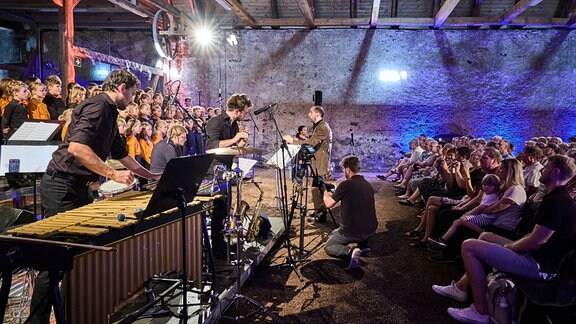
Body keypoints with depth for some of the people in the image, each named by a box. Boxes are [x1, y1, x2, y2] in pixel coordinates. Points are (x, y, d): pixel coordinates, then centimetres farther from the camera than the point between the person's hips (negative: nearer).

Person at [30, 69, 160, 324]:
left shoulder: (110, 114, 16)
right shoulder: (97, 106, -15)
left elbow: (121, 154, 25)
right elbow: (76, 147, -29)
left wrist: (151, 176, 25)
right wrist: (113, 174, -27)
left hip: (78, 187, 10)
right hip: (61, 187, -10)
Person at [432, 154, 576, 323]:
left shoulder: (555, 202, -22)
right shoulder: (560, 198, 13)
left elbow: (536, 242, -25)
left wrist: (509, 247, -8)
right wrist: (512, 244, 5)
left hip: (538, 265, -11)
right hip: (538, 255, 11)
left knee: (469, 246, -15)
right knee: (486, 237, 24)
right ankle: (461, 287, 25)